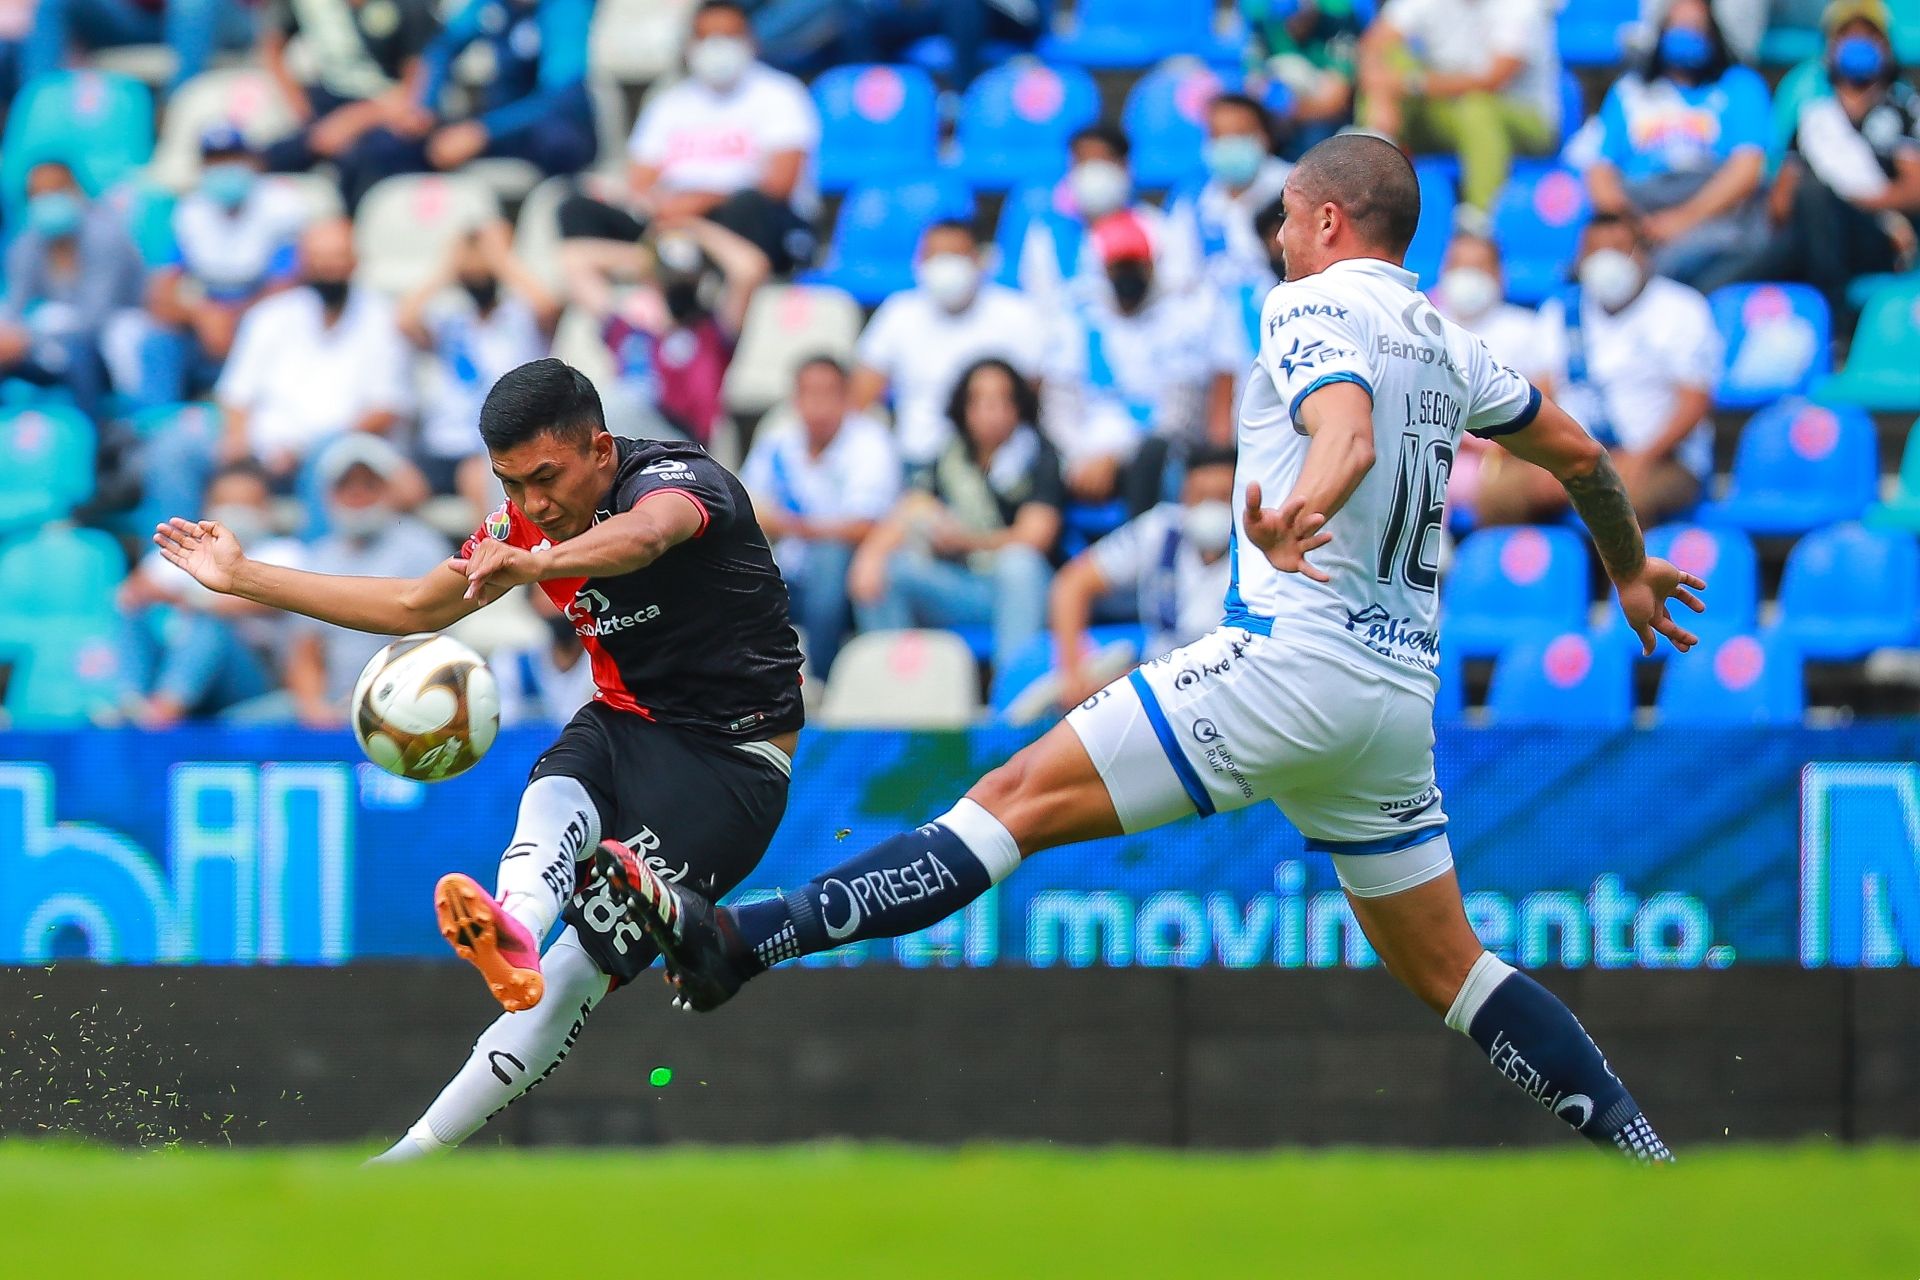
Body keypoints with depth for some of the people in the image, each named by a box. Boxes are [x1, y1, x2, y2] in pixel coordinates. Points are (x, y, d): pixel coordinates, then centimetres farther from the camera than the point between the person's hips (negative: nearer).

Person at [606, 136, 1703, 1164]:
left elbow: (1347, 434, -25)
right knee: (1445, 970, 15)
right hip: (1399, 688, 8)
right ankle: (1650, 1155, 8)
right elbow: (1580, 455, 29)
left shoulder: (1313, 307, -4)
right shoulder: (1447, 344, 18)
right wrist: (1631, 574, 46)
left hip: (1296, 653, -8)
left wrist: (1294, 520, -44)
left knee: (1024, 798, -12)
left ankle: (741, 941, -20)